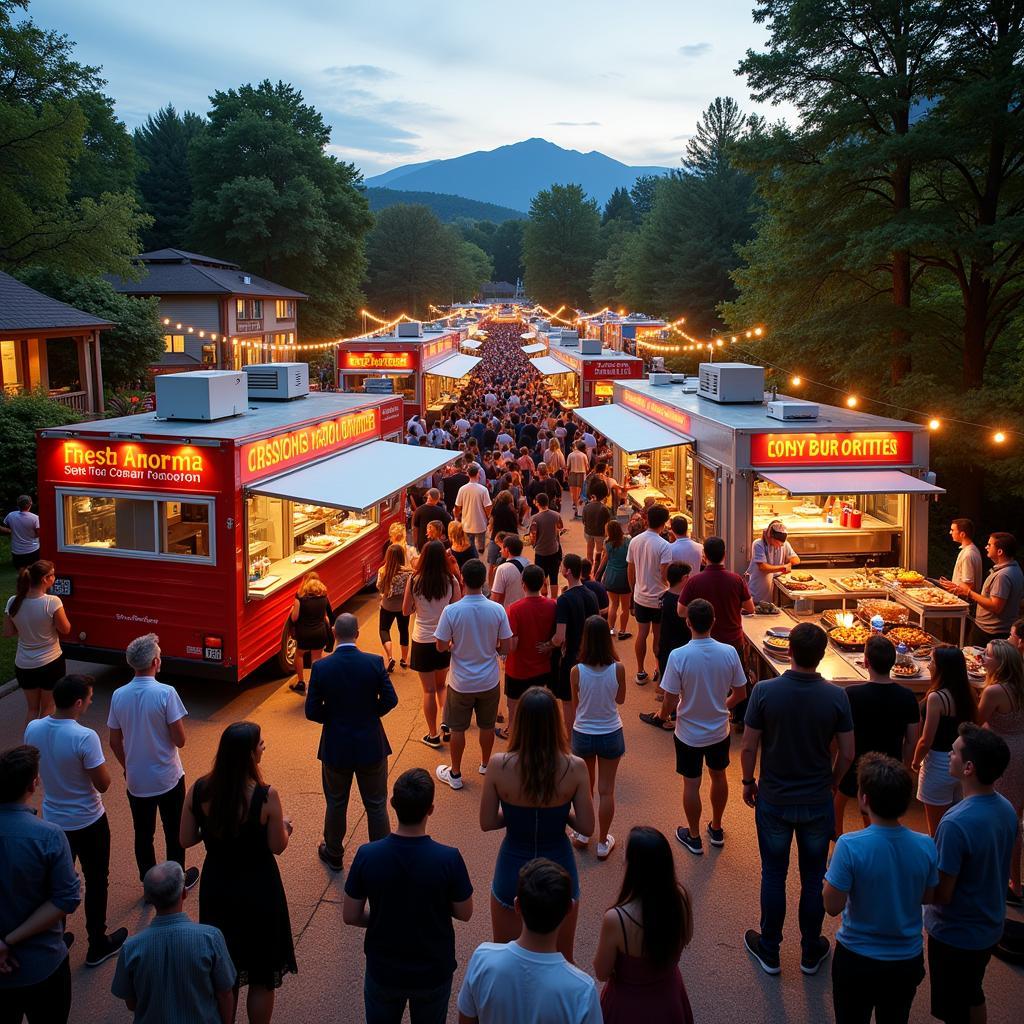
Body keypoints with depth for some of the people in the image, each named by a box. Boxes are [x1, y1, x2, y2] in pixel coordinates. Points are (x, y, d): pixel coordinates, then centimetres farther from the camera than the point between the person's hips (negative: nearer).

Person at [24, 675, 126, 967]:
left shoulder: (33, 729, -10)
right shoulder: (85, 737, -29)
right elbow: (103, 783, -21)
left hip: (53, 820, 5)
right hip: (88, 822, -5)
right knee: (96, 882, 14)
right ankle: (98, 945, 27)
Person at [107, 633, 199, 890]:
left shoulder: (119, 695, -7)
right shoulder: (166, 693, -21)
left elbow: (115, 742, 2)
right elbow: (179, 740, -18)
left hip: (136, 781, 3)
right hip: (168, 779, -3)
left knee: (143, 835, 17)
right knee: (174, 833, 16)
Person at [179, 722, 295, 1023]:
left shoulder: (199, 791, -13)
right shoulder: (266, 796, -25)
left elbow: (186, 840, -3)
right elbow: (278, 847, -13)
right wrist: (285, 826, 7)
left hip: (216, 888, 4)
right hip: (258, 890, -4)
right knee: (261, 975, 17)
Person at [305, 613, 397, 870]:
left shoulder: (321, 668, -15)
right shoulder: (375, 663, -15)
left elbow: (312, 711, -11)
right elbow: (390, 700, -10)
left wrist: (334, 718, 7)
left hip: (336, 747, 0)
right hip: (371, 745, 0)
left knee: (336, 803, 20)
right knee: (376, 804, 15)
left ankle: (334, 854, 37)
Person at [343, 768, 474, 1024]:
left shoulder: (367, 856, -22)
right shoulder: (449, 859, -26)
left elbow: (350, 917, -10)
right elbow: (464, 913, -11)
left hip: (383, 971, 1)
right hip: (434, 972, -1)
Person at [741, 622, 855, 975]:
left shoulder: (765, 691, -18)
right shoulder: (835, 697, -15)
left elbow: (749, 747, -11)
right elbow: (847, 754, -7)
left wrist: (748, 782, 6)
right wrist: (830, 783, 12)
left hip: (774, 800, -1)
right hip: (817, 801, 1)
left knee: (773, 875, 15)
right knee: (813, 878, 17)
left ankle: (769, 951, 29)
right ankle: (811, 953, 32)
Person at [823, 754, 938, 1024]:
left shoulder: (850, 846, -27)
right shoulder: (925, 846, -15)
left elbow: (833, 907, -20)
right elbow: (927, 897, 1)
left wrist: (834, 869, -5)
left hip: (857, 960, -3)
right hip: (908, 961, 3)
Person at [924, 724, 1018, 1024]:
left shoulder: (956, 823, -33)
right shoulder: (1007, 809, -7)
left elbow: (941, 894, -25)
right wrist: (936, 862, 13)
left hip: (956, 934, -7)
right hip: (989, 928, 7)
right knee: (973, 997, 27)